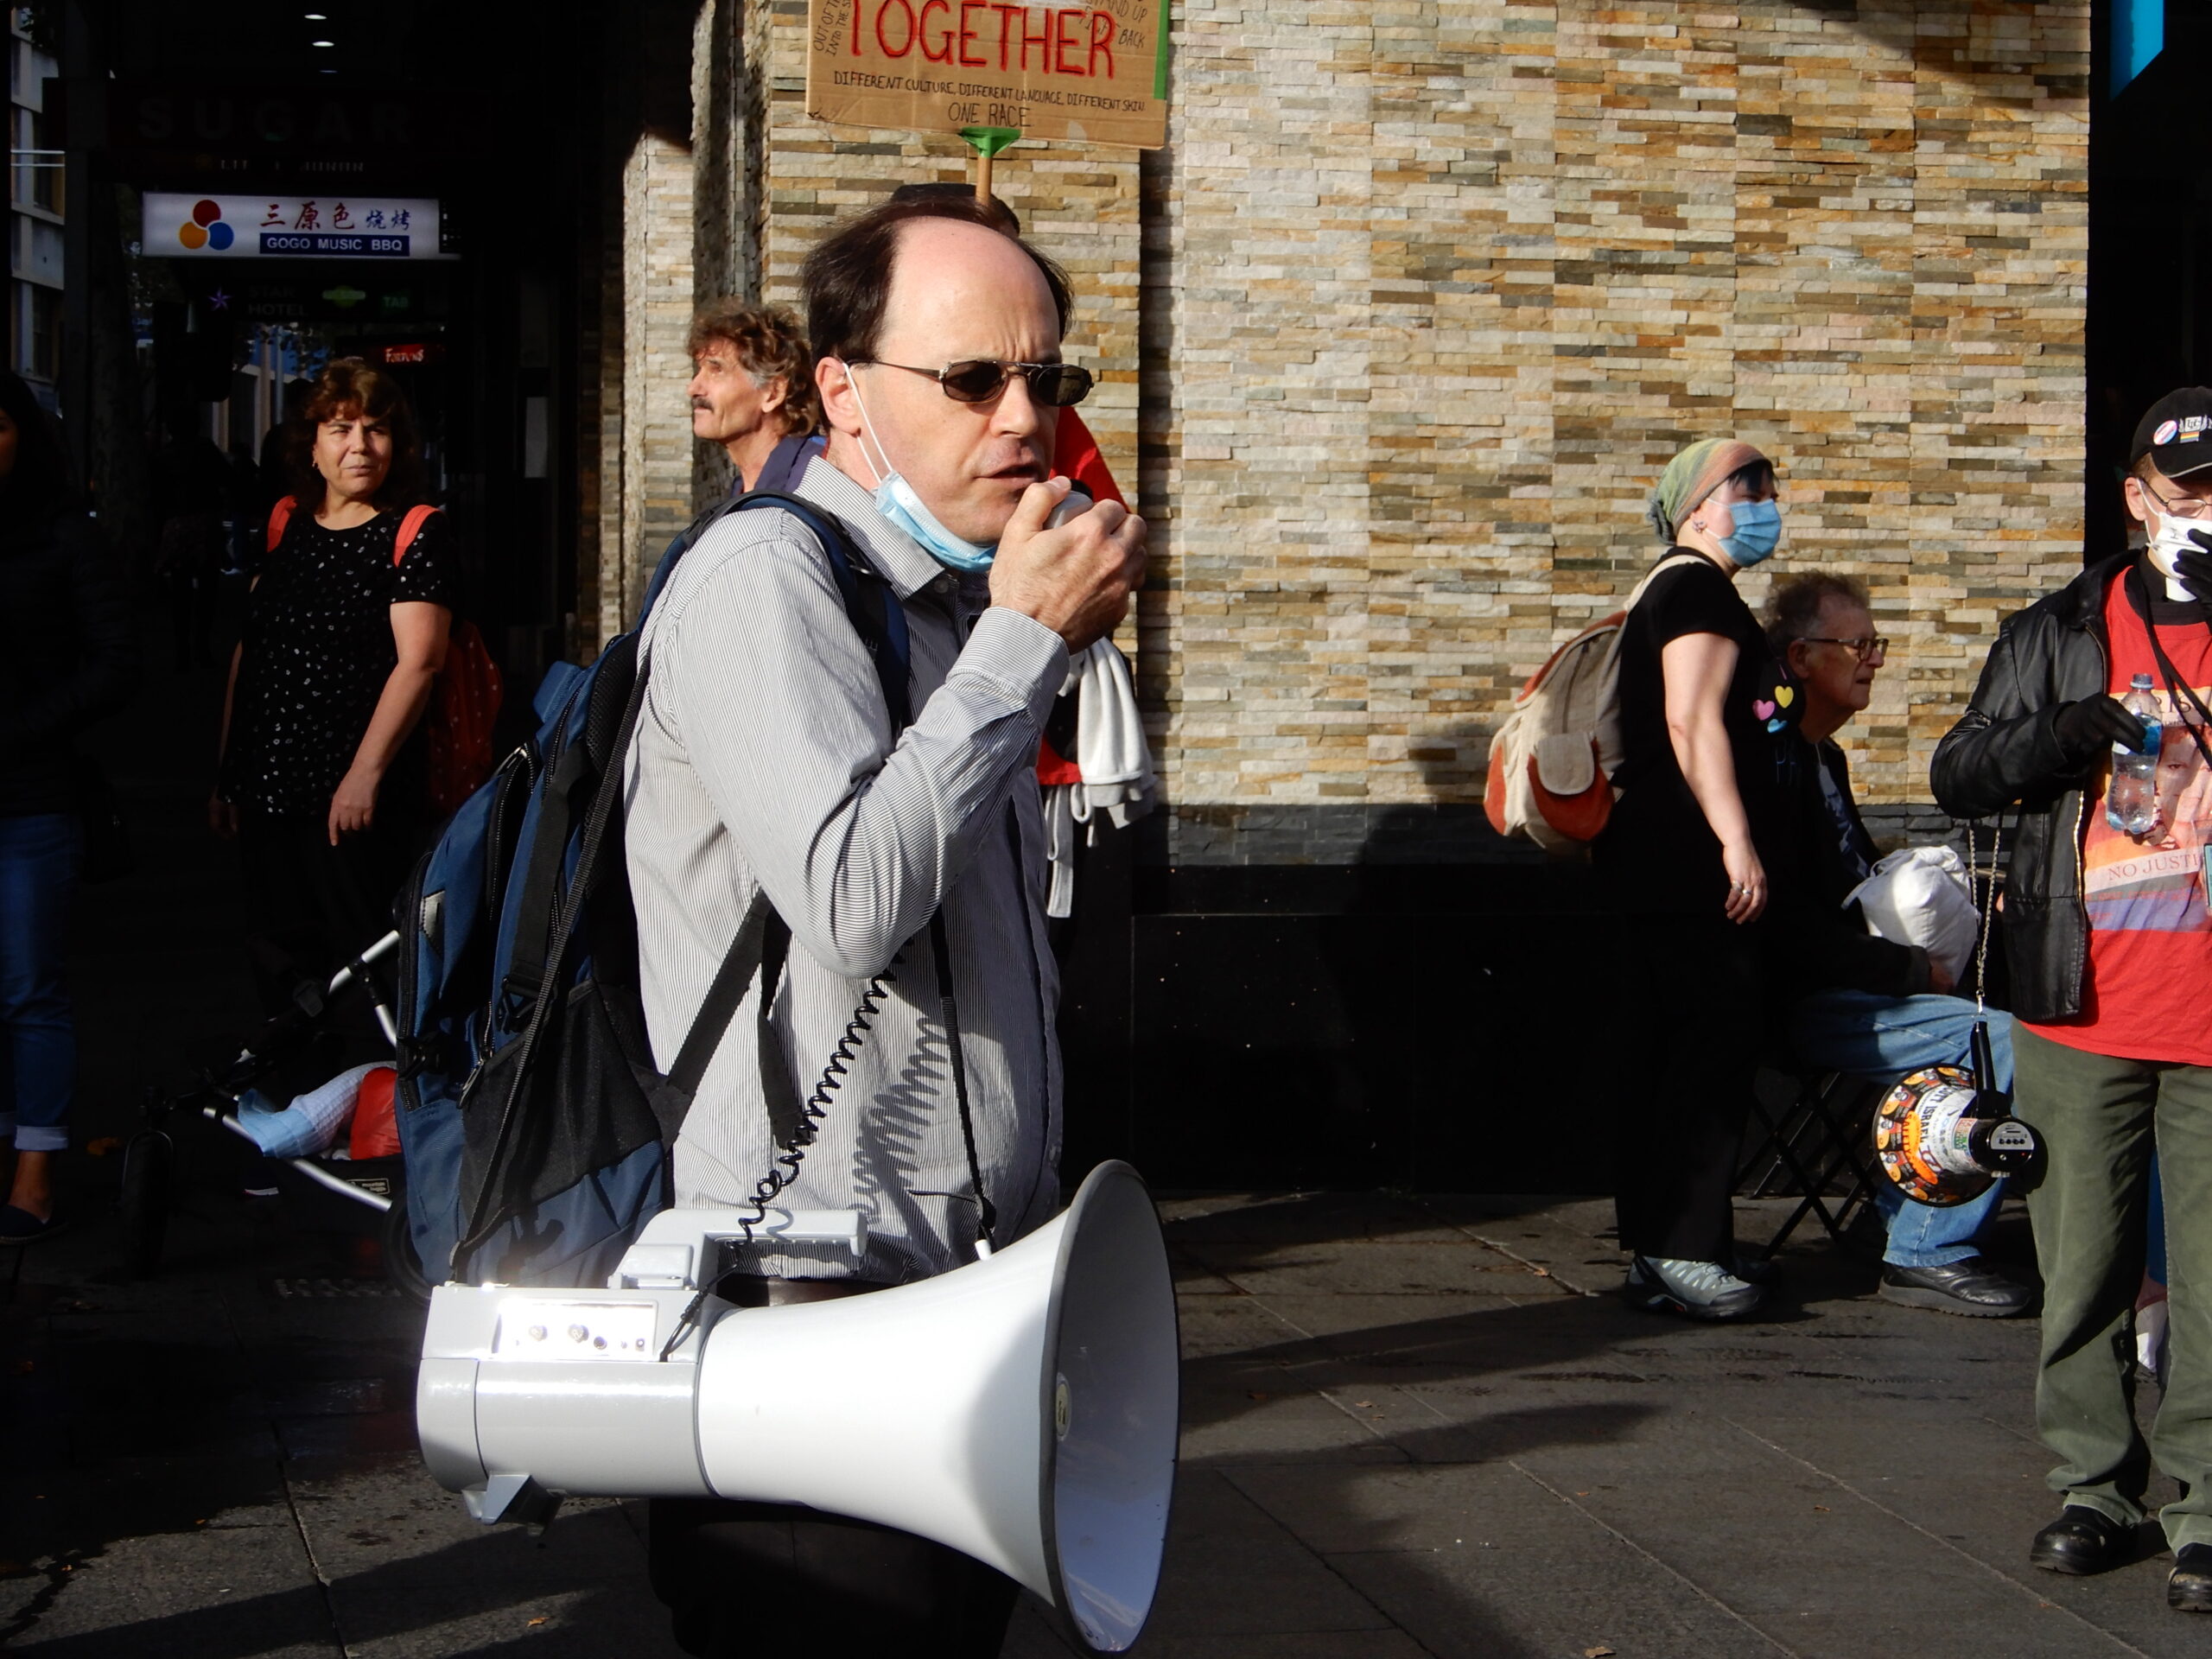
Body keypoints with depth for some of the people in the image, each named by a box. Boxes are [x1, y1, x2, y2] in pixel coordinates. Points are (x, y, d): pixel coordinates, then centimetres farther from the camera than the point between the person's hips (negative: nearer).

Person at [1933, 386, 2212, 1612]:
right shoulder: (2062, 633, 10)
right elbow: (1959, 775, 5)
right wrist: (2084, 728, -10)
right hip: (2084, 1010, 1)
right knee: (2082, 1267, 7)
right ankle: (2095, 1486, 19)